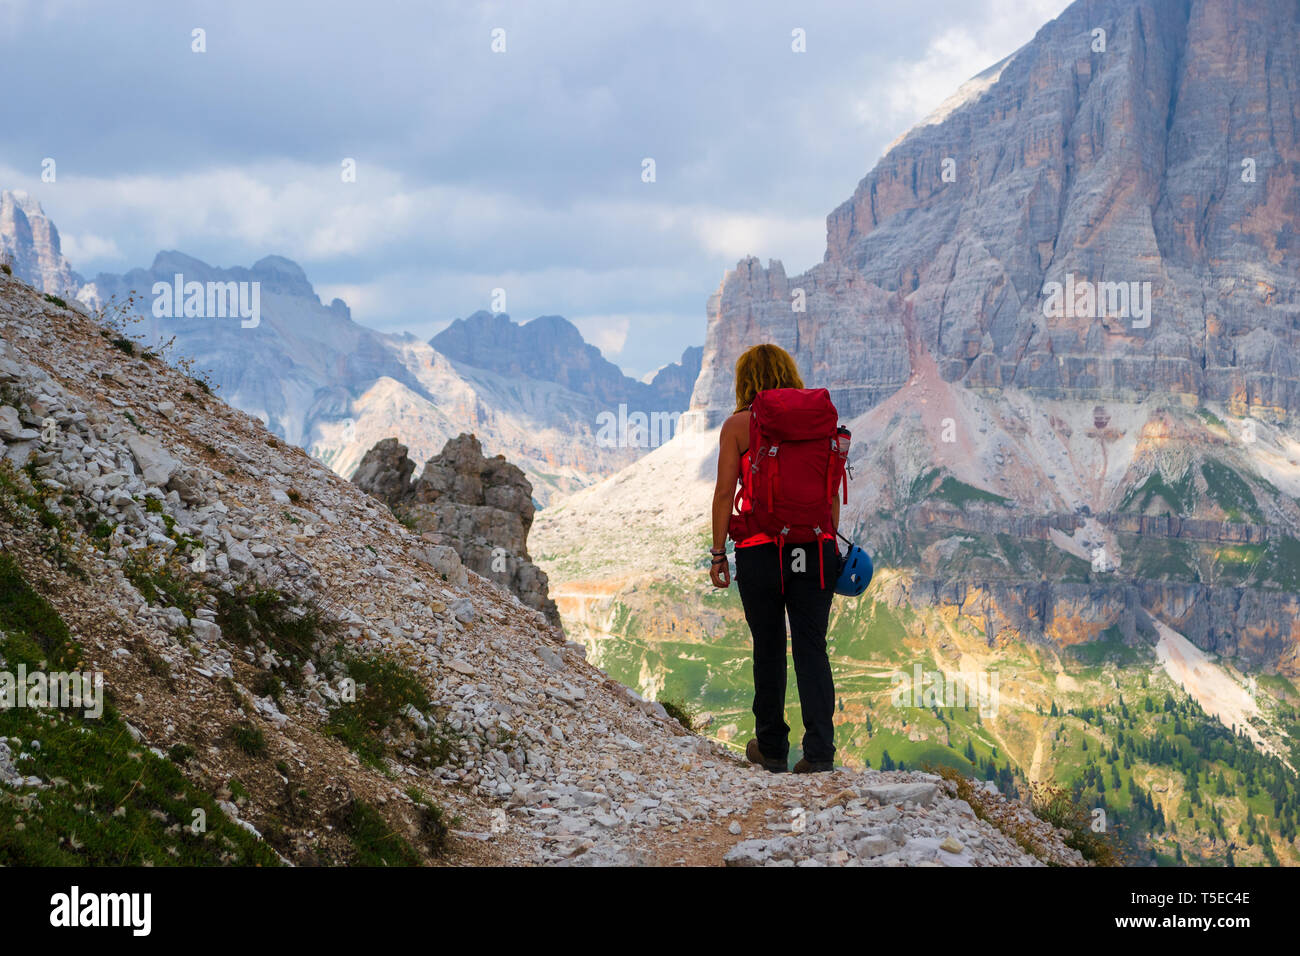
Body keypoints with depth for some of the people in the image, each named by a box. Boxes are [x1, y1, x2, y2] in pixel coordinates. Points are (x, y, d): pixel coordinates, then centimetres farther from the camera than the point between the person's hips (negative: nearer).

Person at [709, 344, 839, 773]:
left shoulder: (738, 425, -2)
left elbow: (724, 492, -4)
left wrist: (718, 553, 3)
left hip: (760, 552, -2)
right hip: (815, 547, 2)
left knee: (768, 649, 10)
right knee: (812, 648, 2)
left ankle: (771, 748, 21)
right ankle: (819, 750, -6)